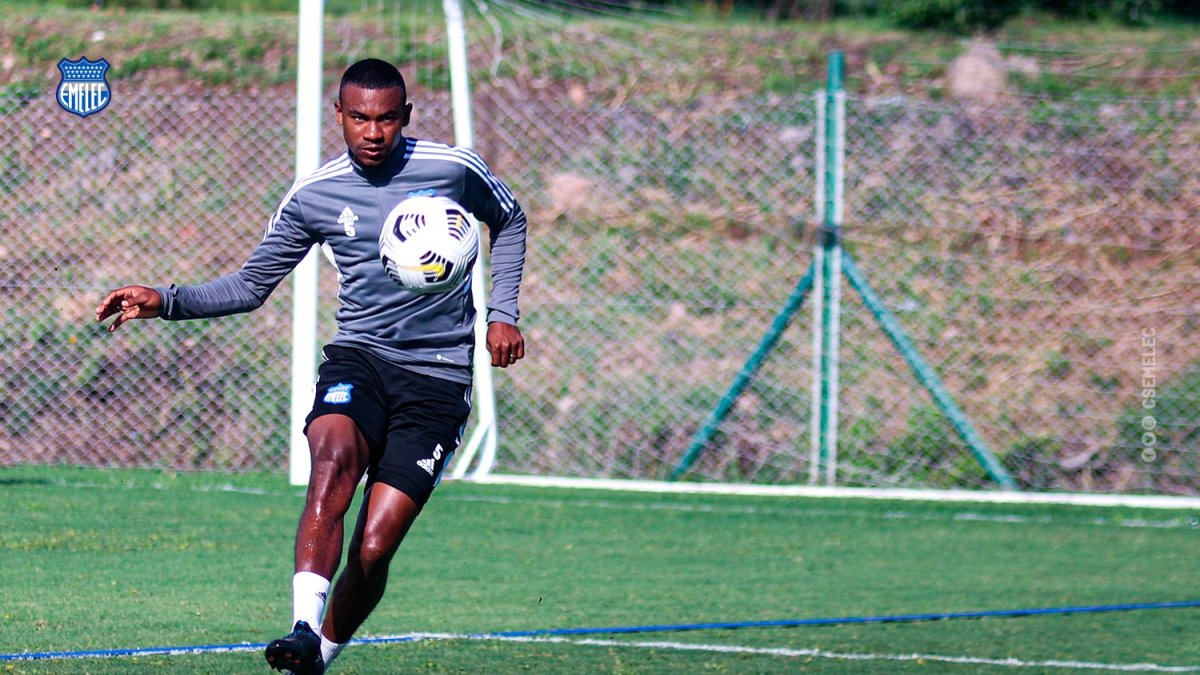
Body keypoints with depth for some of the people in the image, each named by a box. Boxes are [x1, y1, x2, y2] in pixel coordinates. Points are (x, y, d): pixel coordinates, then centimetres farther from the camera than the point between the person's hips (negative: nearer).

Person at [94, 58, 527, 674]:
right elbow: (251, 285, 12)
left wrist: (502, 312, 10)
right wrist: (164, 301, -2)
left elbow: (509, 222, 20)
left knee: (372, 550, -12)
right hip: (357, 356, 1)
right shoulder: (313, 195, 3)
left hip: (436, 375, -1)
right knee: (334, 457, -34)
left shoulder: (453, 169, -1)